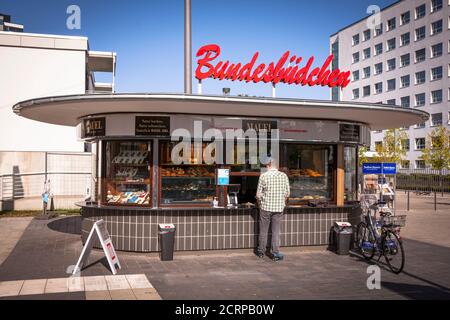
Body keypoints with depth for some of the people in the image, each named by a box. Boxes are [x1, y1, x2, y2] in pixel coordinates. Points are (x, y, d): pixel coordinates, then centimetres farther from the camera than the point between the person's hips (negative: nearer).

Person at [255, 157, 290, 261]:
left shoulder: (263, 176, -6)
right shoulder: (283, 176, -1)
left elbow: (258, 194, -5)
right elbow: (287, 193, 2)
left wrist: (260, 203, 14)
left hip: (265, 207, -1)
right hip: (279, 207, 1)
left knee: (263, 231, 12)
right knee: (276, 231, 8)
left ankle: (261, 251, 23)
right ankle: (275, 253, 9)